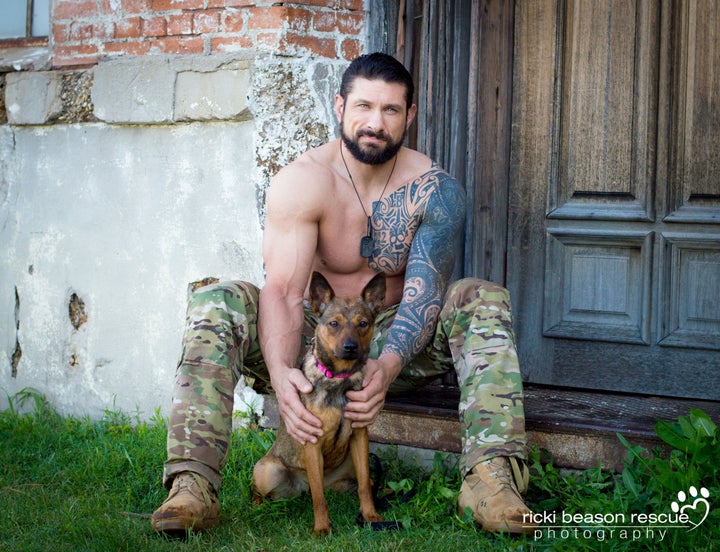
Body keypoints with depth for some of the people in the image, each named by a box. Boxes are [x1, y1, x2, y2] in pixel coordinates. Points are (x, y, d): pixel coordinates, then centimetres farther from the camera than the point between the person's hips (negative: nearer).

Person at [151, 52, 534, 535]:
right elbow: (283, 292, -25)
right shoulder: (301, 182, -14)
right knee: (216, 305, -26)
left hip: (398, 349, 1)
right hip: (310, 340, 0)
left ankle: (490, 475, -39)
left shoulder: (435, 190, -11)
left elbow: (424, 295, -22)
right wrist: (281, 375, -46)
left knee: (485, 302, -24)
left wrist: (387, 368, -43)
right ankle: (193, 485, -37)